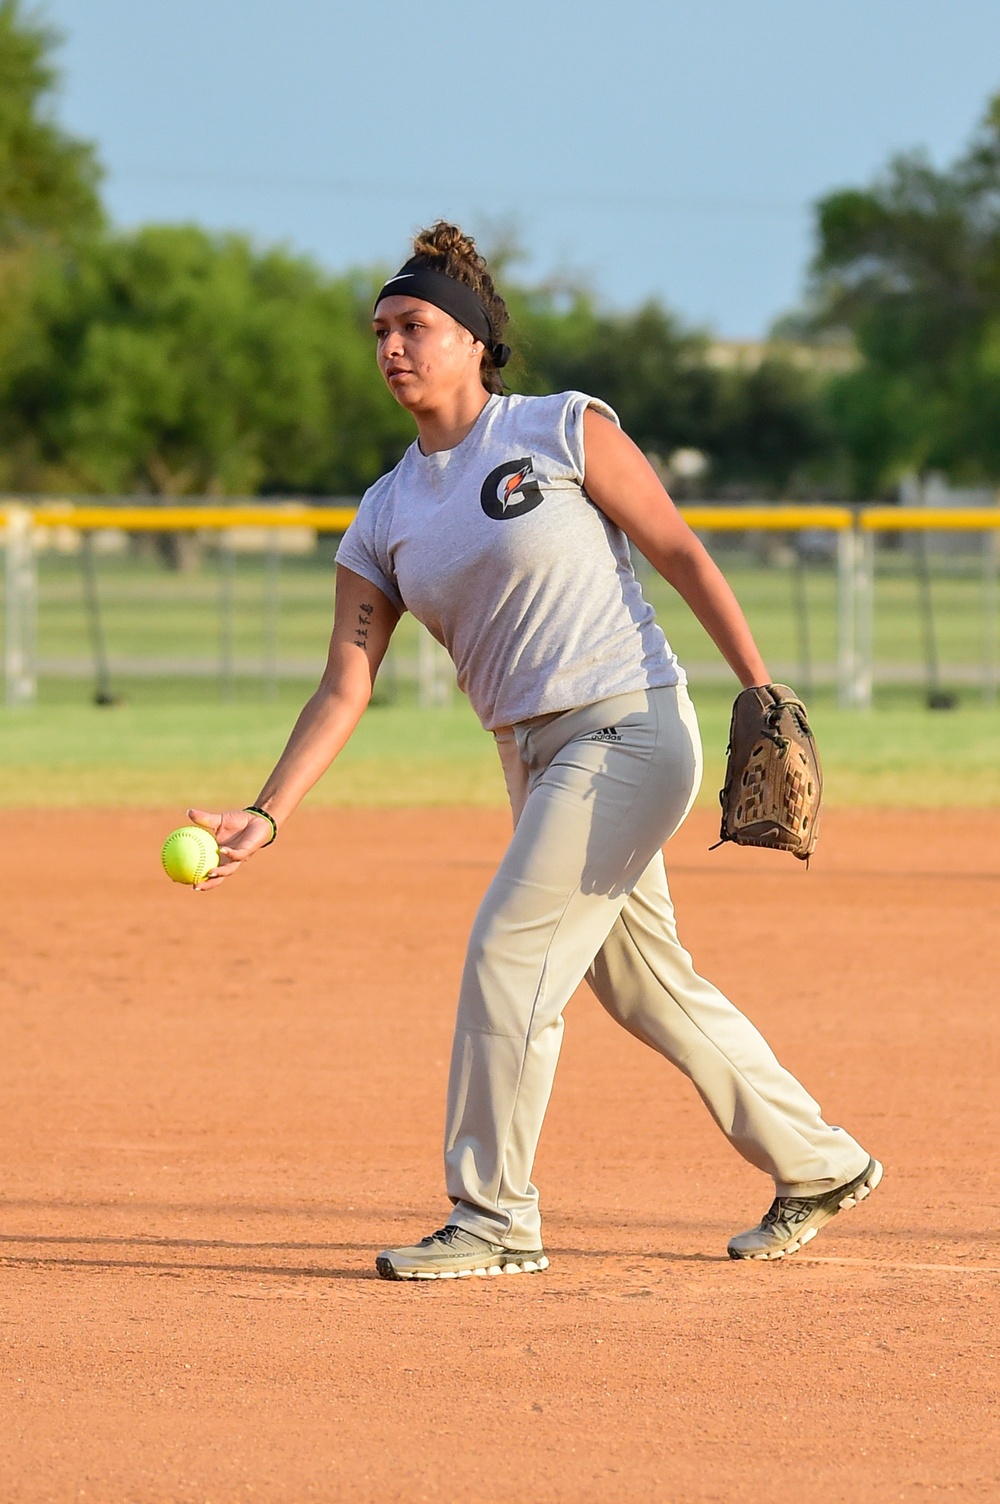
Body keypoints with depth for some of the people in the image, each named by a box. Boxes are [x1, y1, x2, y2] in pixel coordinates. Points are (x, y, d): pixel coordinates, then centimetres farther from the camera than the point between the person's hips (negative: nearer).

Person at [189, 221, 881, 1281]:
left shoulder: (566, 431, -6)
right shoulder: (384, 519, 9)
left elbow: (681, 555, -5)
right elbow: (344, 689, 5)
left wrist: (763, 694, -12)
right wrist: (264, 817, -6)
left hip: (631, 730, -7)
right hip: (534, 758, 7)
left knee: (509, 952, -14)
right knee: (644, 985, 13)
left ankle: (495, 1219, -5)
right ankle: (818, 1166, 29)